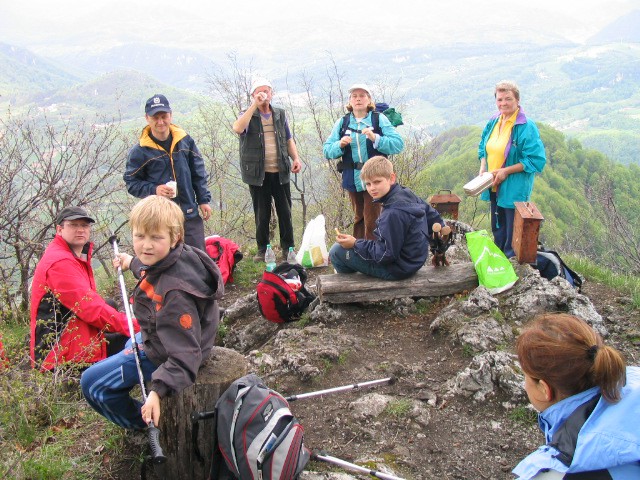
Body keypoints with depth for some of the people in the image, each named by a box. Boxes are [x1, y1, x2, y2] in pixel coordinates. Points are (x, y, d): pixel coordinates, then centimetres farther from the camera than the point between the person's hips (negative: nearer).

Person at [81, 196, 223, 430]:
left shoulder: (175, 292, -41)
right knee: (131, 344, 39)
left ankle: (142, 424, 21)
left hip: (162, 356, -9)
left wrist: (158, 391, -47)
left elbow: (184, 355, -38)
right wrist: (133, 263, 30)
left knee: (92, 382, 0)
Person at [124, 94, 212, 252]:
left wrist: (203, 200, 6)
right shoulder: (140, 151, -7)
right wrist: (154, 190, -18)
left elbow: (198, 173, 9)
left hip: (190, 214, 3)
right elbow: (131, 182, -2)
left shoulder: (185, 140, 1)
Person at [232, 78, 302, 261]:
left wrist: (295, 158, 2)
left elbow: (288, 139, 19)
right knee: (262, 214, 5)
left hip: (280, 172, 3)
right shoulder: (248, 115, 1)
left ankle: (288, 248, 16)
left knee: (285, 211, 5)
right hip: (258, 173, -3)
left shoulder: (280, 114, 13)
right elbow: (237, 128, -22)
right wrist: (255, 105, -21)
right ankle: (262, 249, 17)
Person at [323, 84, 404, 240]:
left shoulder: (380, 119, -1)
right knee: (359, 219, 15)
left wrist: (375, 138, -23)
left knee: (372, 221, -4)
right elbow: (327, 150, 3)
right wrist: (340, 145, -18)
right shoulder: (342, 122, 7)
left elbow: (398, 144, -10)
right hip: (353, 180, 3)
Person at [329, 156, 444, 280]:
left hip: (396, 269, -9)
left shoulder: (393, 213, -29)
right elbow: (433, 216, 10)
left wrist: (355, 244, -19)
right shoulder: (407, 194, -3)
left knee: (337, 251, -3)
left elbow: (386, 255, -25)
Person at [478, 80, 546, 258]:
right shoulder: (493, 122, 5)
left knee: (512, 232, 3)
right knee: (497, 228, 22)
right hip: (494, 187, 7)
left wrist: (506, 171, -22)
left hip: (514, 189, -7)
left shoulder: (526, 127, -17)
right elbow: (483, 146, 18)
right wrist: (483, 167, -1)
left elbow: (536, 160, -19)